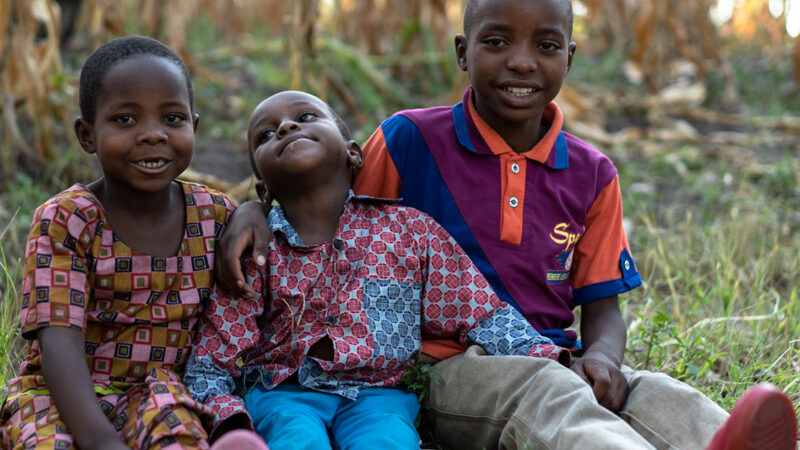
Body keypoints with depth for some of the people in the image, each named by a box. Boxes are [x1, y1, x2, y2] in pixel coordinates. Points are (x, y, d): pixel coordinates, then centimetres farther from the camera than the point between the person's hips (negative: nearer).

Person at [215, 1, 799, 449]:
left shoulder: (591, 174, 12)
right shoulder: (410, 141, 3)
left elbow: (602, 306, 12)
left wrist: (601, 356, -13)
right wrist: (255, 211, -10)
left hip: (553, 357, 4)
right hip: (443, 364, -4)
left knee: (660, 396, -27)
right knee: (547, 396, -37)